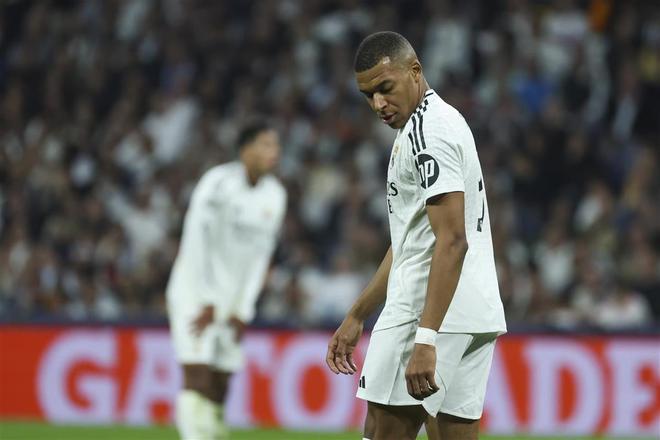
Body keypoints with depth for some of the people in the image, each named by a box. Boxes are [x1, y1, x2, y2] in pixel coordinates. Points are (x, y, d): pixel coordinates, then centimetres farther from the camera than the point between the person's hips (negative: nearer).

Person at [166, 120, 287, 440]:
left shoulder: (275, 195, 6)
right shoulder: (219, 183, -15)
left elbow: (260, 255, 9)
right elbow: (197, 243, -16)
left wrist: (242, 311, 3)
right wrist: (206, 304, -16)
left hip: (230, 300, 6)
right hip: (194, 293, -6)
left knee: (219, 388, 3)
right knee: (198, 377, -16)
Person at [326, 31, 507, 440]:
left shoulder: (427, 130, -12)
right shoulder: (440, 122, 21)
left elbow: (452, 241, -21)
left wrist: (425, 339, -27)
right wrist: (356, 318, 28)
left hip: (429, 311, -10)